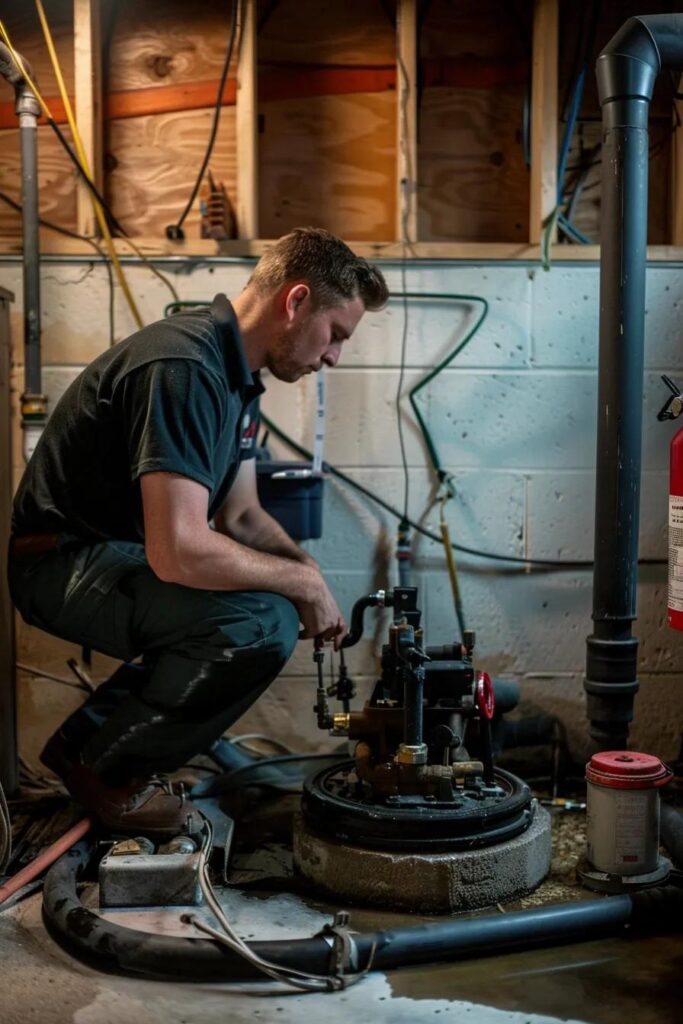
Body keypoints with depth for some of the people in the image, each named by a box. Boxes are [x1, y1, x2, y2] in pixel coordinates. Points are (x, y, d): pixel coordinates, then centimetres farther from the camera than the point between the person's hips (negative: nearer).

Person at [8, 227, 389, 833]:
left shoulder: (236, 374, 9)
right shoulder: (185, 368, -26)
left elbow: (240, 514, 15)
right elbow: (178, 551, -34)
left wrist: (307, 575, -3)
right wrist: (303, 582, -19)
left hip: (123, 554, 11)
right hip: (65, 560, -11)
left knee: (278, 612, 11)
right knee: (259, 623, -27)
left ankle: (94, 737, 14)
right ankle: (105, 766, -4)